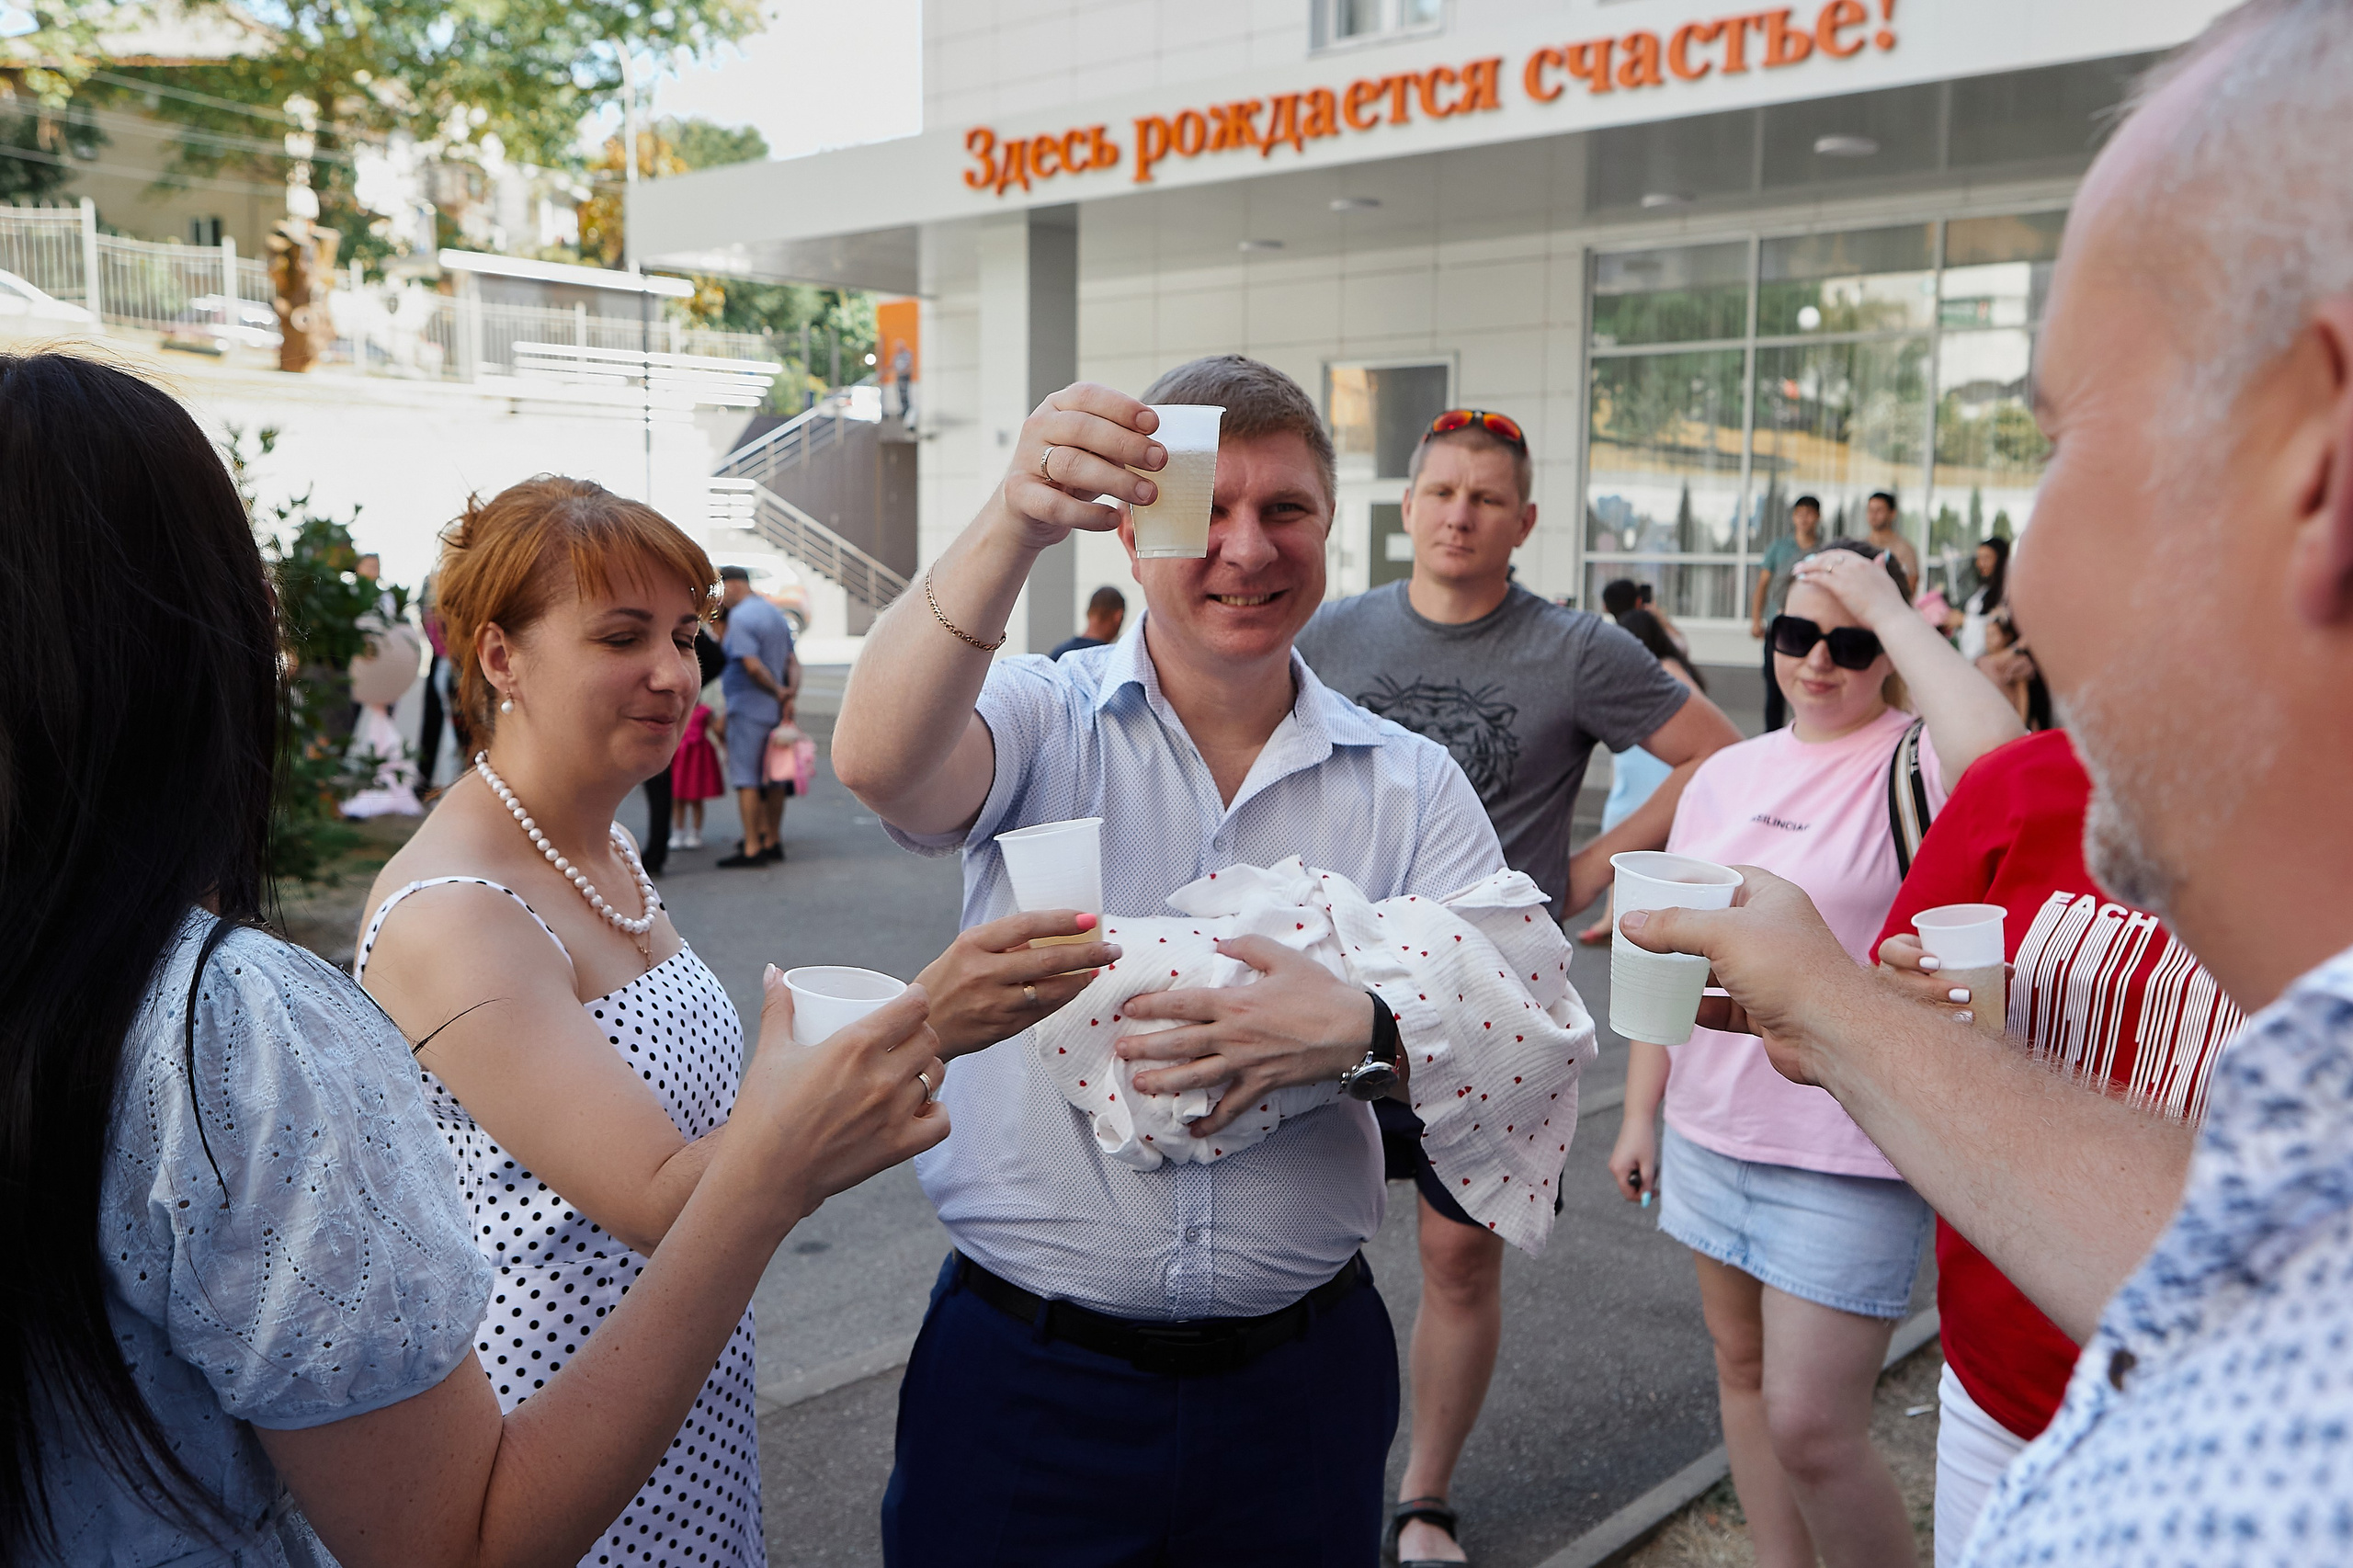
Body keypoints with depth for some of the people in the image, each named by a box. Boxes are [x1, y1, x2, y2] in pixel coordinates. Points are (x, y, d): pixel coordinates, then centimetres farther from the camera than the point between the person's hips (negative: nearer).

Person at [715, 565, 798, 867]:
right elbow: (793, 662, 11)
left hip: (748, 707, -9)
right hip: (774, 710, 9)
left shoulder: (740, 617, -14)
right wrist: (790, 694, -2)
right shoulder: (775, 613, 15)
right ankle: (772, 842, 20)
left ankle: (752, 849, -6)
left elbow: (752, 666, -23)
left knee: (745, 777, -6)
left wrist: (778, 692, -10)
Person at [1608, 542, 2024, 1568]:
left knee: (1811, 1427, -4)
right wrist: (1640, 1109, 13)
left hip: (1850, 1154, -6)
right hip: (1710, 1127, 6)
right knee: (1743, 1371, 18)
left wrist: (1891, 611, -24)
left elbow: (1998, 759, -36)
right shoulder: (1725, 774, 8)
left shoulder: (1914, 765, -10)